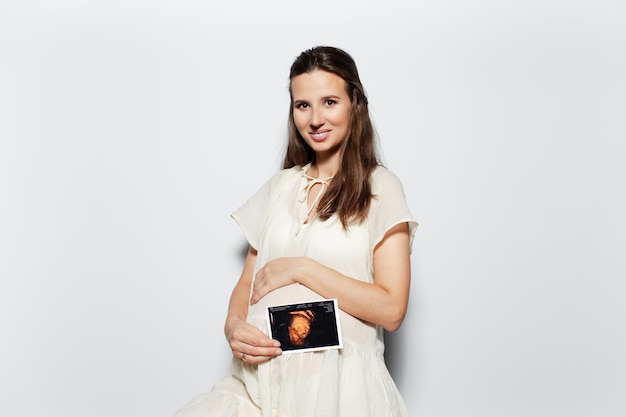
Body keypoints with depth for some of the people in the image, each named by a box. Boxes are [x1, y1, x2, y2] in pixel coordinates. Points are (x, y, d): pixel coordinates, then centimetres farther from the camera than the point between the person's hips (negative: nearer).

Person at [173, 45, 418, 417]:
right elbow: (247, 282, 15)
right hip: (263, 371, 4)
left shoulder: (379, 188, -1)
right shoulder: (281, 186, 14)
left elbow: (391, 310, -9)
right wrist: (234, 325, -6)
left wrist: (301, 268, -9)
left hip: (336, 382, -4)